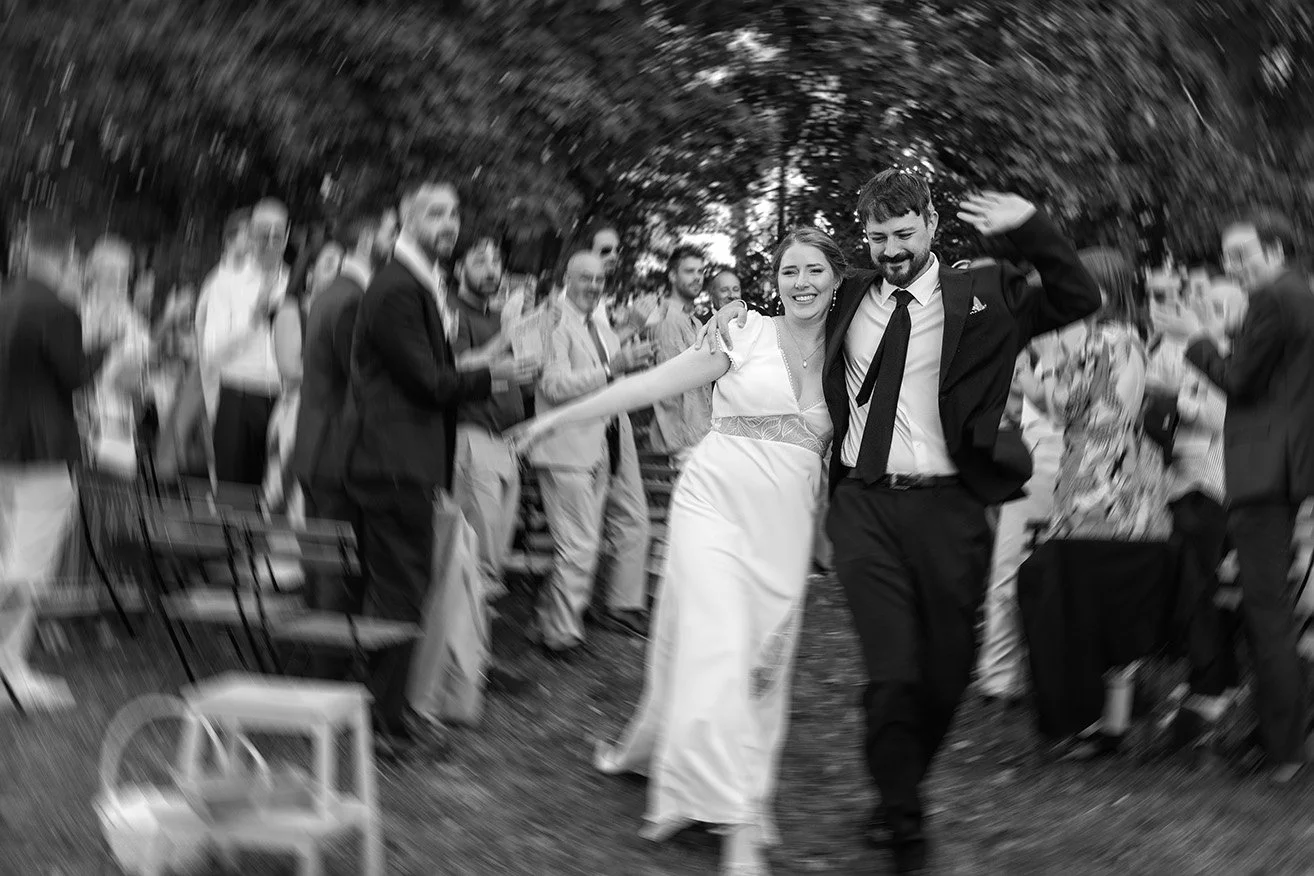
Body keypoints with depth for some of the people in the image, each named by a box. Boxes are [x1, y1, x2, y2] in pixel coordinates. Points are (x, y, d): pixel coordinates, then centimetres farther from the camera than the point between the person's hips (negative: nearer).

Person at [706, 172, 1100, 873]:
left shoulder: (983, 297, 5)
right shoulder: (848, 301, 12)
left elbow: (1080, 300, -2)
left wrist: (1029, 230, -12)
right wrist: (745, 315, 13)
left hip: (947, 507, 0)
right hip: (865, 505, 0)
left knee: (946, 672, 9)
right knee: (892, 673, -7)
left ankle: (905, 786, 35)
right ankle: (901, 819, 9)